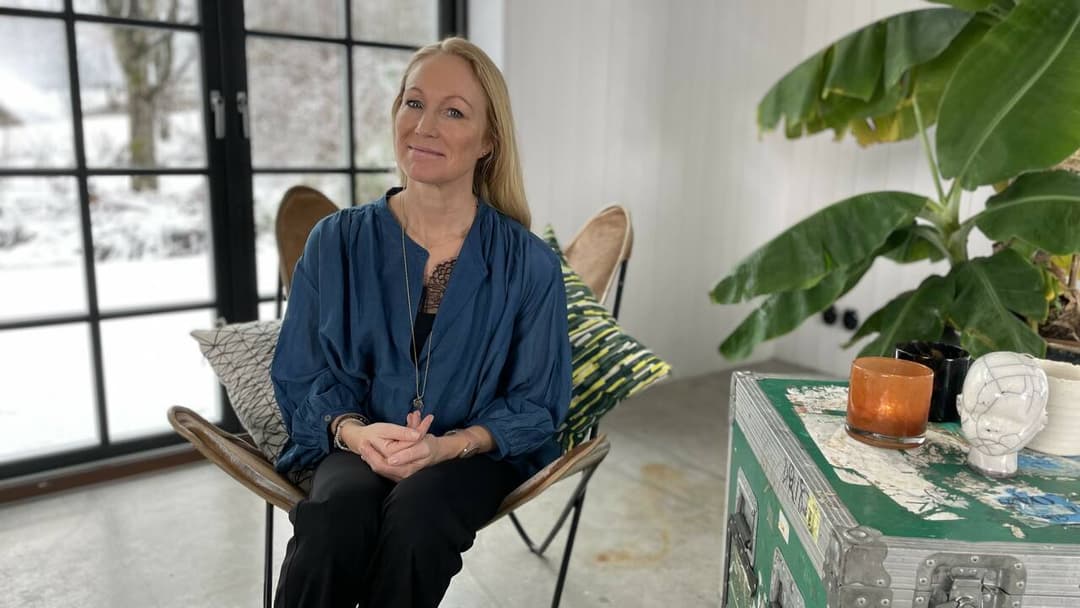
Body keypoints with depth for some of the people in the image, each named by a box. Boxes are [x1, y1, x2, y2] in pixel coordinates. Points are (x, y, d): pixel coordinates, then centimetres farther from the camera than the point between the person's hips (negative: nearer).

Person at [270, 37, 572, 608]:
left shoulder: (530, 264, -5)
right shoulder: (336, 243, 0)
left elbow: (535, 404, -1)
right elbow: (302, 376, 4)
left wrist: (447, 445, -19)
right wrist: (355, 431, -18)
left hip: (477, 451, 0)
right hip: (358, 446, 1)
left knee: (416, 513, -33)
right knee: (335, 513, -32)